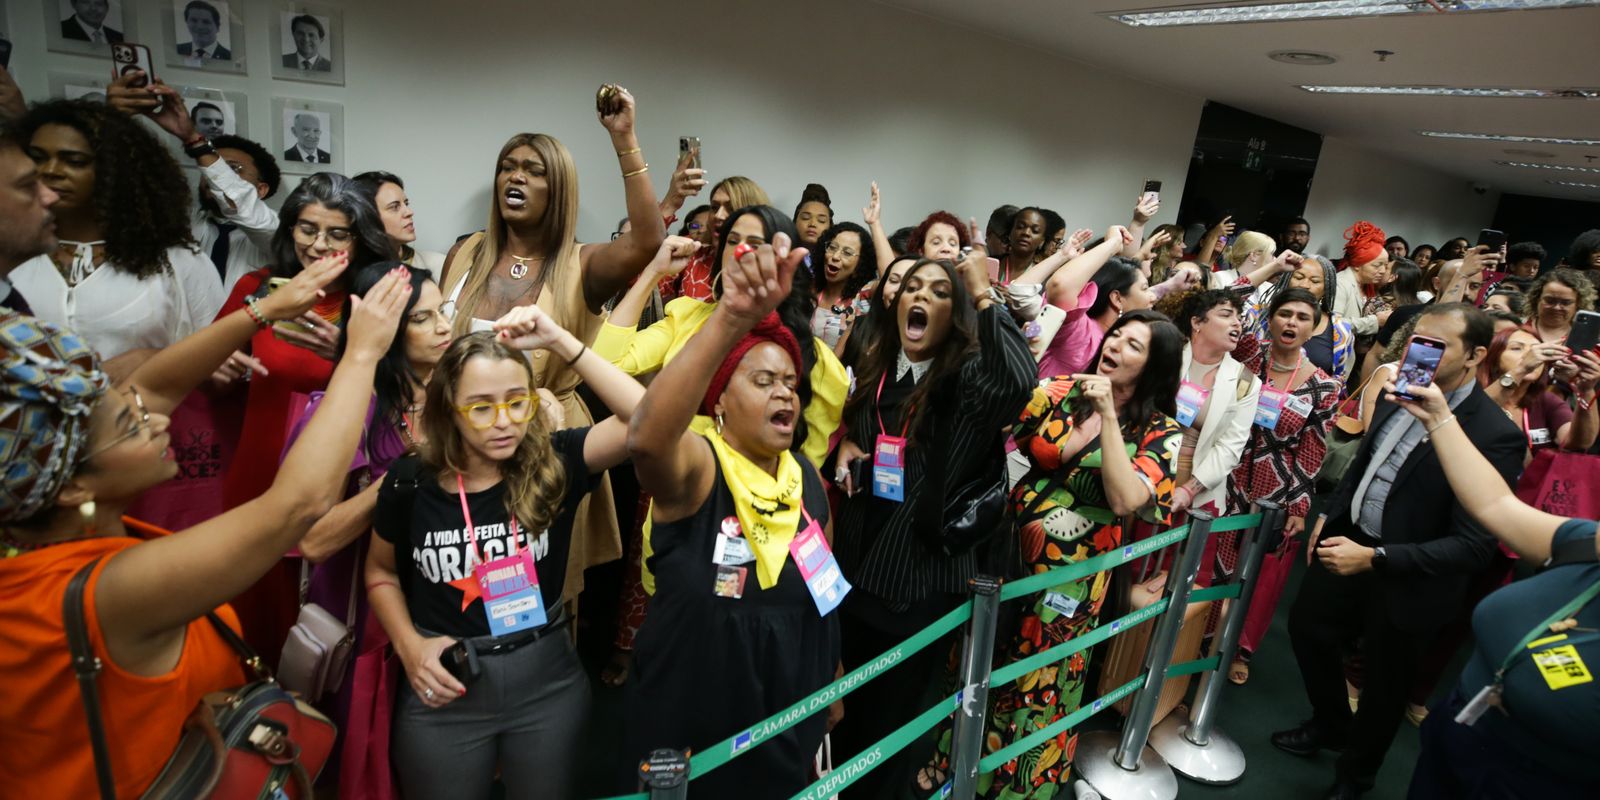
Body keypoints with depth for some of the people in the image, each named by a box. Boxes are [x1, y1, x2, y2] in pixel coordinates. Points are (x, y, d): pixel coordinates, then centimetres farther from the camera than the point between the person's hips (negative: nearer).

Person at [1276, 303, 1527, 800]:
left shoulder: (1495, 436, -25)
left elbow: (1473, 546, -26)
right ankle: (1330, 724, 51)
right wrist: (1330, 514, 9)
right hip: (1350, 540, 6)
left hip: (1406, 580, -6)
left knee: (1382, 687, 17)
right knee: (1306, 627, 24)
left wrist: (1374, 558, -31)